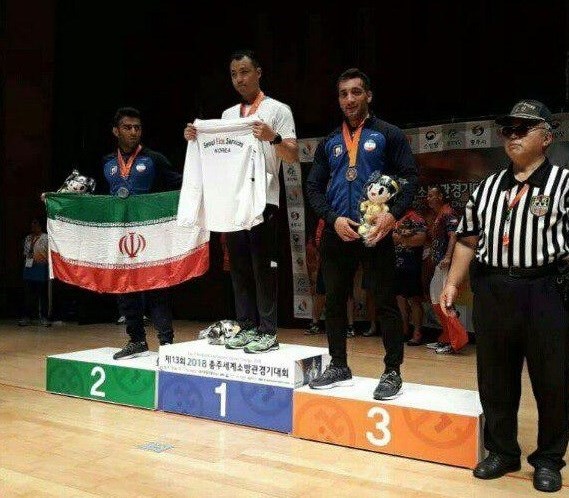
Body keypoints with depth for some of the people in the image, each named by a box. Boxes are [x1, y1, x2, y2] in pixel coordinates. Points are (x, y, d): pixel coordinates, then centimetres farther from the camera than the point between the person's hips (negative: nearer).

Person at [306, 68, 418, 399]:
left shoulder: (388, 134, 3)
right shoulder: (329, 142, 14)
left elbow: (411, 177, -3)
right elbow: (314, 187, 11)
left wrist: (393, 215, -18)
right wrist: (333, 219, -6)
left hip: (375, 232, -4)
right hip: (337, 233, 5)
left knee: (386, 303, 0)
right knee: (335, 301, 10)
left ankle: (393, 372, 10)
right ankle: (339, 367, 22)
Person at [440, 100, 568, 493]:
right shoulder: (488, 187, 14)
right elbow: (468, 239, 18)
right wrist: (453, 282, 11)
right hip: (491, 291, 5)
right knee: (494, 377, 12)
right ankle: (502, 451, 28)